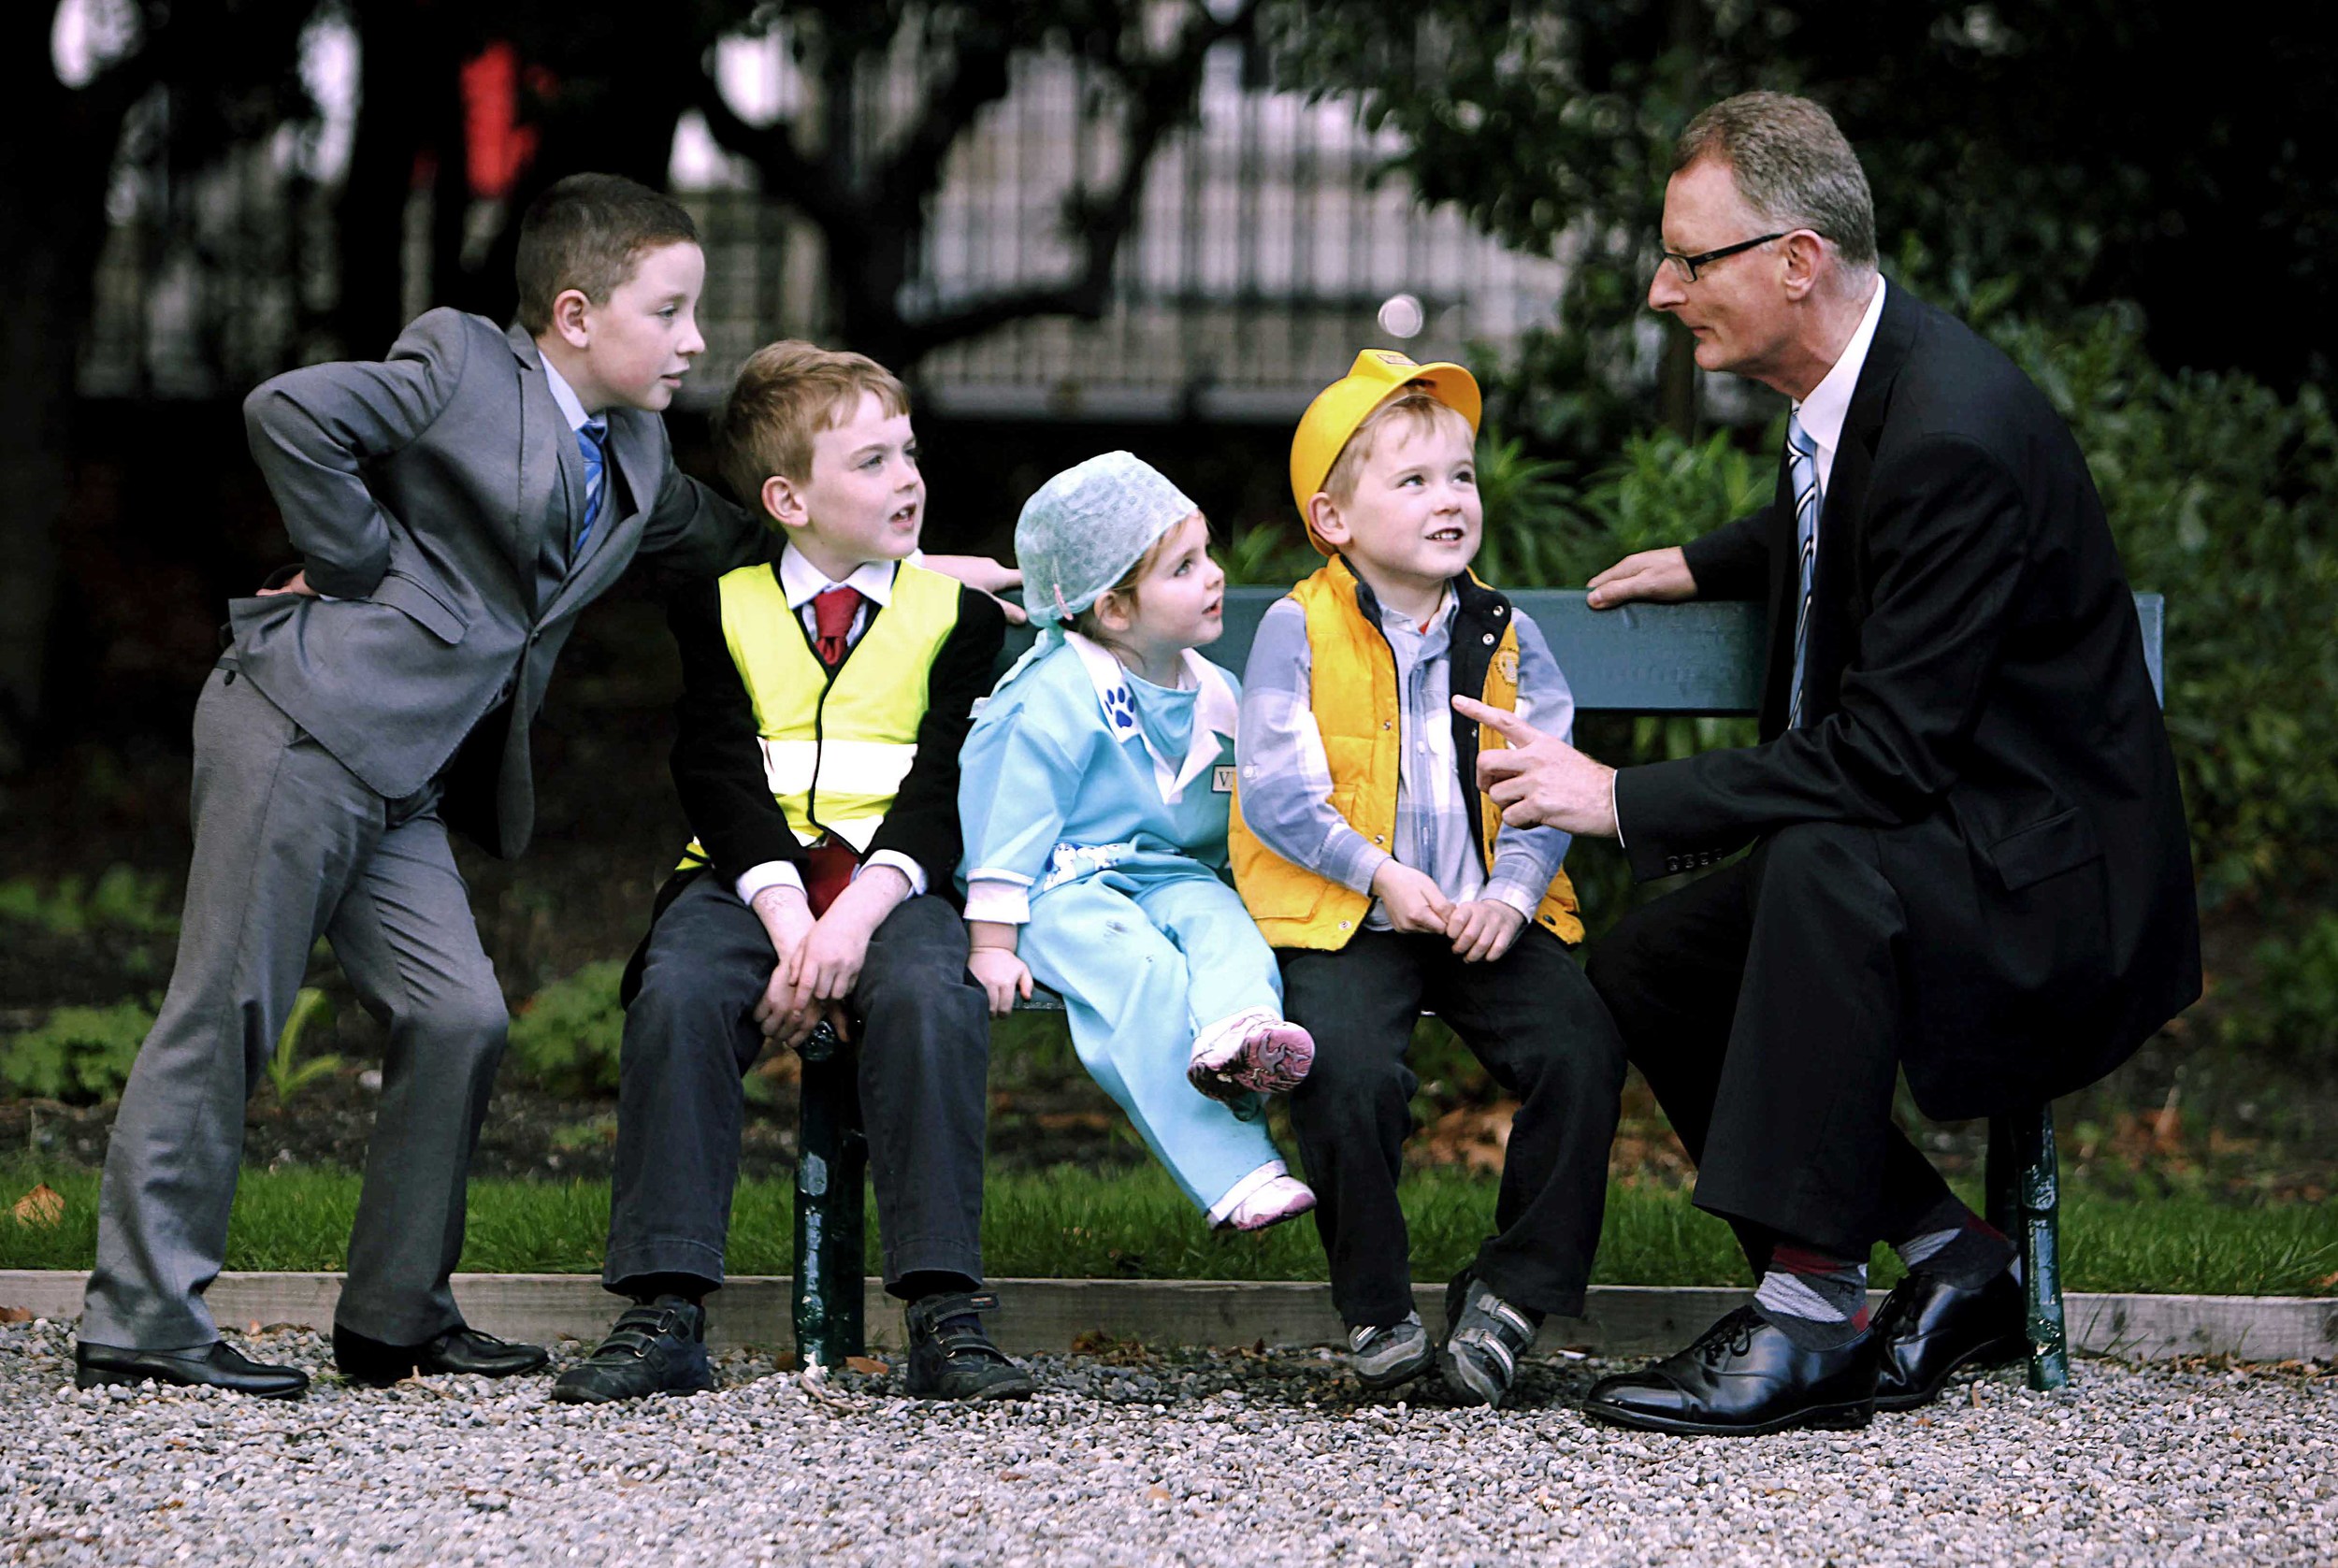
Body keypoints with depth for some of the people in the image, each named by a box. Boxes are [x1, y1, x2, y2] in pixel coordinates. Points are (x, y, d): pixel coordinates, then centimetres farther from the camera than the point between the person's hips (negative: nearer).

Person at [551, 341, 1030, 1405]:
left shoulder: (956, 615, 14)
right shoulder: (719, 608, 14)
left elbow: (947, 786, 0)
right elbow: (721, 778, 1)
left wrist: (858, 915, -18)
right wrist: (790, 921, -17)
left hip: (894, 882, 0)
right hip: (750, 878, 0)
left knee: (930, 996, -34)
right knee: (678, 992, -32)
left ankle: (944, 1313, -34)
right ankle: (665, 1312, -30)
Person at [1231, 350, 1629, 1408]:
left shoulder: (1504, 637, 11)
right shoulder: (1299, 629, -1)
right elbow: (1276, 788, -7)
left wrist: (1513, 892, -12)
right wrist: (1379, 875, -16)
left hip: (1488, 916, 3)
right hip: (1343, 920, -3)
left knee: (1582, 1050, -19)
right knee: (1351, 1073, -28)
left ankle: (1512, 1294, -7)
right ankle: (1376, 1310, -8)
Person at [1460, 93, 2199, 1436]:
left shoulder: (1956, 430, -27)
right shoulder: (1850, 386, 3)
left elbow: (1885, 756, -29)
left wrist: (1623, 799, -25)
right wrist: (1705, 565, 18)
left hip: (2055, 883, -10)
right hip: (1899, 859, 11)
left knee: (1822, 869, -36)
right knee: (1646, 967, 3)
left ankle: (1808, 1313, -31)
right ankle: (1952, 1264, 4)